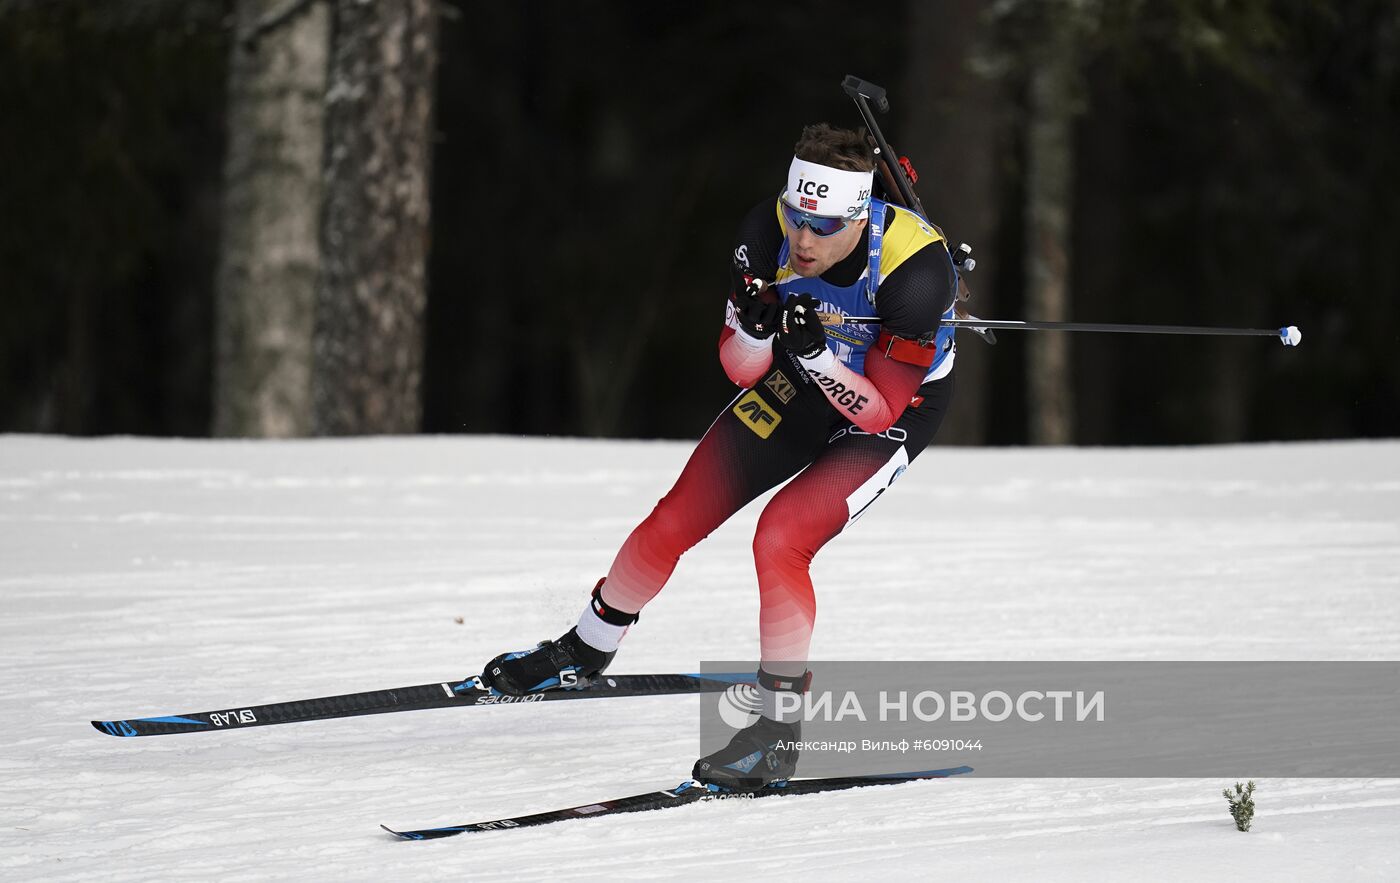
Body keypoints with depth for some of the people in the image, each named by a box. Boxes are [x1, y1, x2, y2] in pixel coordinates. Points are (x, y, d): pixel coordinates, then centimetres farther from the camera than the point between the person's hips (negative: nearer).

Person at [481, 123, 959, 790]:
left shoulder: (914, 272, -37)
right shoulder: (768, 233, -26)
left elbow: (878, 412, -29)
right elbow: (740, 367, -15)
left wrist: (819, 354, -45)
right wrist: (758, 331, -37)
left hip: (894, 410, -5)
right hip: (801, 380, 5)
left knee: (780, 537, -25)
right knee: (676, 519, 4)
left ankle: (780, 730, -12)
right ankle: (586, 652, 30)